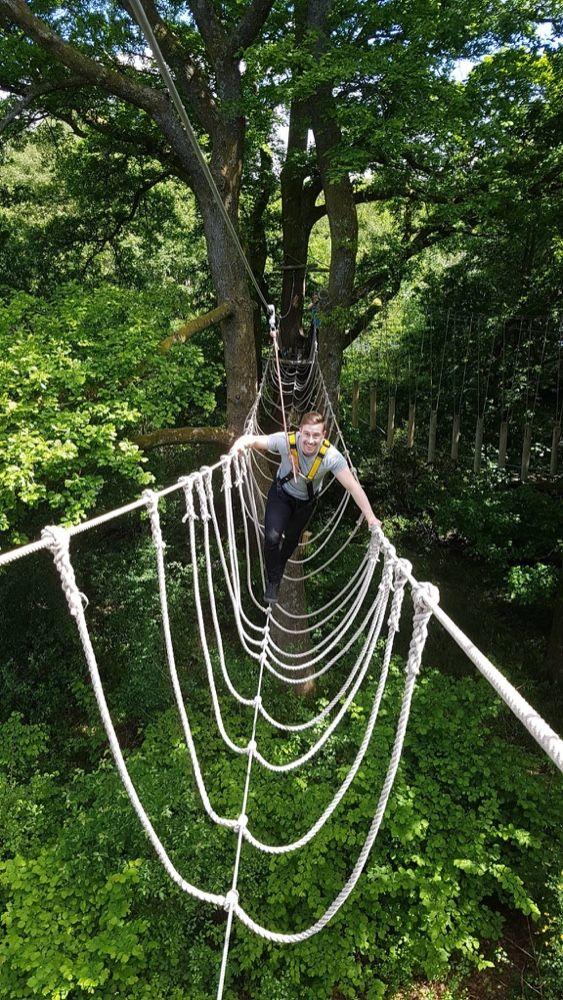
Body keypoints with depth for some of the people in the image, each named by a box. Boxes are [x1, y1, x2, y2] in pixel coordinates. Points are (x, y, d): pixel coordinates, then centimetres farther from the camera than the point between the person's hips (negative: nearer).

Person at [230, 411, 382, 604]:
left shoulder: (332, 456, -35)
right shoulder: (287, 441, -34)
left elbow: (353, 486, -34)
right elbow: (254, 439, -31)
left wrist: (371, 517, -40)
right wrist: (241, 443, -55)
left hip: (306, 501, 1)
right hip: (281, 493, -1)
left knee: (292, 539, 22)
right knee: (272, 537, -18)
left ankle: (279, 566, 57)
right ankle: (273, 582, 9)